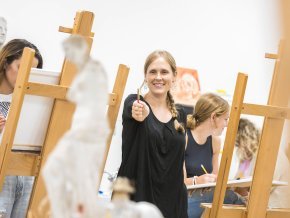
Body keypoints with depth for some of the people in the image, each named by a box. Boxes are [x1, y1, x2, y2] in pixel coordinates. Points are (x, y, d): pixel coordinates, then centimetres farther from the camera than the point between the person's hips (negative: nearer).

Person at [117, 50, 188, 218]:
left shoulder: (179, 115, 10)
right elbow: (132, 109, -28)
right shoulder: (134, 103, -3)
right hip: (135, 196, -4)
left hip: (170, 200, 4)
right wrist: (139, 114, -50)